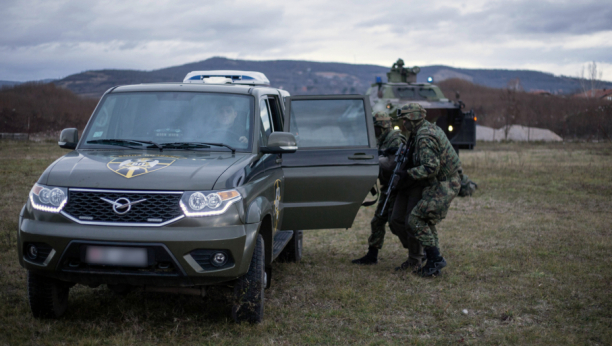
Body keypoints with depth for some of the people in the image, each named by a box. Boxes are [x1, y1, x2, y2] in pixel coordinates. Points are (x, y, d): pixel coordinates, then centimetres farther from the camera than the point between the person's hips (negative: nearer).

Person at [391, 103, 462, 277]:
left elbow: (431, 168, -26)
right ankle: (433, 263, 19)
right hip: (449, 182, 10)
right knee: (428, 222, 16)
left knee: (416, 220, -8)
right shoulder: (432, 128, 13)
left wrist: (408, 174, -18)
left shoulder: (424, 138, -20)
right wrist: (408, 155, 13)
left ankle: (435, 259, -6)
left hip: (443, 186, -10)